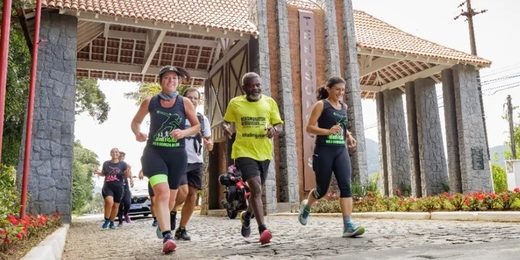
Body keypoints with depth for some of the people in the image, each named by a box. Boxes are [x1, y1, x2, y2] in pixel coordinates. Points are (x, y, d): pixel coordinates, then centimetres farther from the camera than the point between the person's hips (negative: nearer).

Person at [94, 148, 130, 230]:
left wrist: (127, 172, -18)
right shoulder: (106, 163, 6)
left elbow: (126, 176, 3)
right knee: (109, 201, -25)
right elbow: (103, 173, 20)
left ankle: (112, 222, 26)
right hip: (107, 187, -1)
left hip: (118, 187, 1)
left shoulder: (123, 164, 1)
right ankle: (107, 220, -4)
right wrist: (98, 172, -1)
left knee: (115, 205, 6)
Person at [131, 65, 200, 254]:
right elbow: (135, 121, 14)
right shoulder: (150, 102, 2)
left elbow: (197, 126, 7)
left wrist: (184, 132, -14)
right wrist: (138, 133, -9)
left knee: (171, 196, 13)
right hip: (154, 152, -2)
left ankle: (162, 223, 43)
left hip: (177, 154, 2)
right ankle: (167, 236, -25)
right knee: (162, 192, -23)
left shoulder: (185, 103, 1)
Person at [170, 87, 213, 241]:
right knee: (183, 192, -19)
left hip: (196, 162, 4)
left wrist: (209, 145, -11)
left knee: (192, 195, 2)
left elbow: (208, 140, 11)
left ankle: (181, 229, 14)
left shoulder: (203, 119, 12)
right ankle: (172, 212, 13)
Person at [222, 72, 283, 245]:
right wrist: (226, 128, -11)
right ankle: (263, 229, -13)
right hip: (244, 151, -3)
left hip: (264, 152, 3)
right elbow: (226, 121, 12)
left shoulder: (270, 102, 4)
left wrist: (275, 130, -18)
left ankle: (246, 216, 46)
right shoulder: (235, 103, 0)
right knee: (256, 187, -19)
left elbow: (279, 125, 5)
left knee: (257, 190, 18)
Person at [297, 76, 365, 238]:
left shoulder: (344, 106, 14)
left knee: (345, 186, -10)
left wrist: (348, 135, 9)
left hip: (341, 150, 5)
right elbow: (309, 127, -9)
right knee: (322, 189, 6)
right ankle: (306, 206, 38)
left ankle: (348, 226, -13)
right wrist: (328, 131, -23)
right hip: (324, 151, -5)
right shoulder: (321, 105, -4)